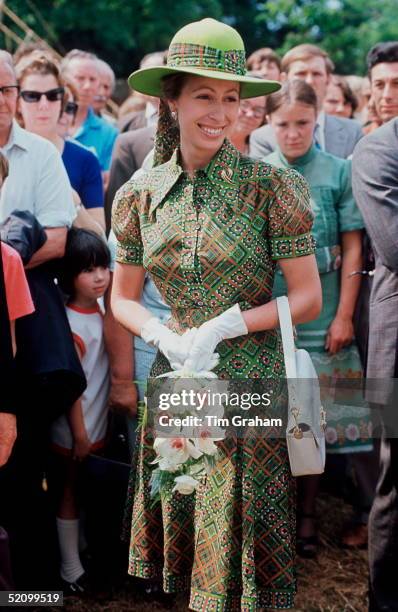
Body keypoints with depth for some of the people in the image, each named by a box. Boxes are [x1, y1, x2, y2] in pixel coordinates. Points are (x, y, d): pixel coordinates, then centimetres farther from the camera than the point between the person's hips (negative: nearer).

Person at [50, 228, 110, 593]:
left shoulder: (101, 310, 2)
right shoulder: (70, 324, -21)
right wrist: (79, 434, -17)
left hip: (100, 424, 7)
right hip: (75, 430, -7)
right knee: (71, 492, 5)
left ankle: (84, 549, 34)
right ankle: (71, 569, 15)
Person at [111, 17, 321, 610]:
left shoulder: (272, 186, -8)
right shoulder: (141, 194, 3)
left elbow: (308, 299, -6)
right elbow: (123, 298, 10)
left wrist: (225, 327, -16)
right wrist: (166, 337, -9)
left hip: (252, 383, -3)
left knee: (244, 548, 5)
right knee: (184, 549, 12)